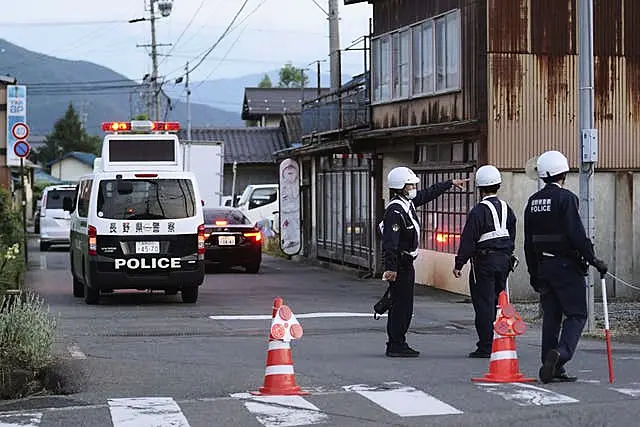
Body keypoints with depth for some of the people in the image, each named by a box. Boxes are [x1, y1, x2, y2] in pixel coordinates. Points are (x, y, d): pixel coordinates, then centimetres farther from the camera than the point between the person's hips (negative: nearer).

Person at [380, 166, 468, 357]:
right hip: (399, 263, -10)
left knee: (402, 304, 13)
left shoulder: (408, 202, 10)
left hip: (406, 262, 10)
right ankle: (396, 346, -4)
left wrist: (451, 183, 36)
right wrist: (391, 268, -31)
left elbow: (429, 193, 28)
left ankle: (396, 345, 18)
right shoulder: (395, 210, -20)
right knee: (401, 304, -8)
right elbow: (390, 241, -26)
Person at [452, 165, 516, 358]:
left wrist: (459, 264, -9)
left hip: (484, 262, -7)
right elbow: (512, 237, 18)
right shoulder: (507, 209, 10)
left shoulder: (478, 211, -14)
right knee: (499, 302, 13)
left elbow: (468, 241, -14)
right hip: (504, 261, 7)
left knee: (483, 303, -4)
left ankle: (486, 347, -5)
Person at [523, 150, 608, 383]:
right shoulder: (565, 198, -12)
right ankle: (561, 353, -21)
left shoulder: (533, 202, 10)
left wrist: (534, 272, 19)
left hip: (543, 266, 7)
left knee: (551, 316, 10)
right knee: (576, 314, -1)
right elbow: (577, 234, -19)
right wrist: (593, 259, -11)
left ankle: (551, 368, 10)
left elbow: (529, 241, 13)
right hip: (566, 265, -7)